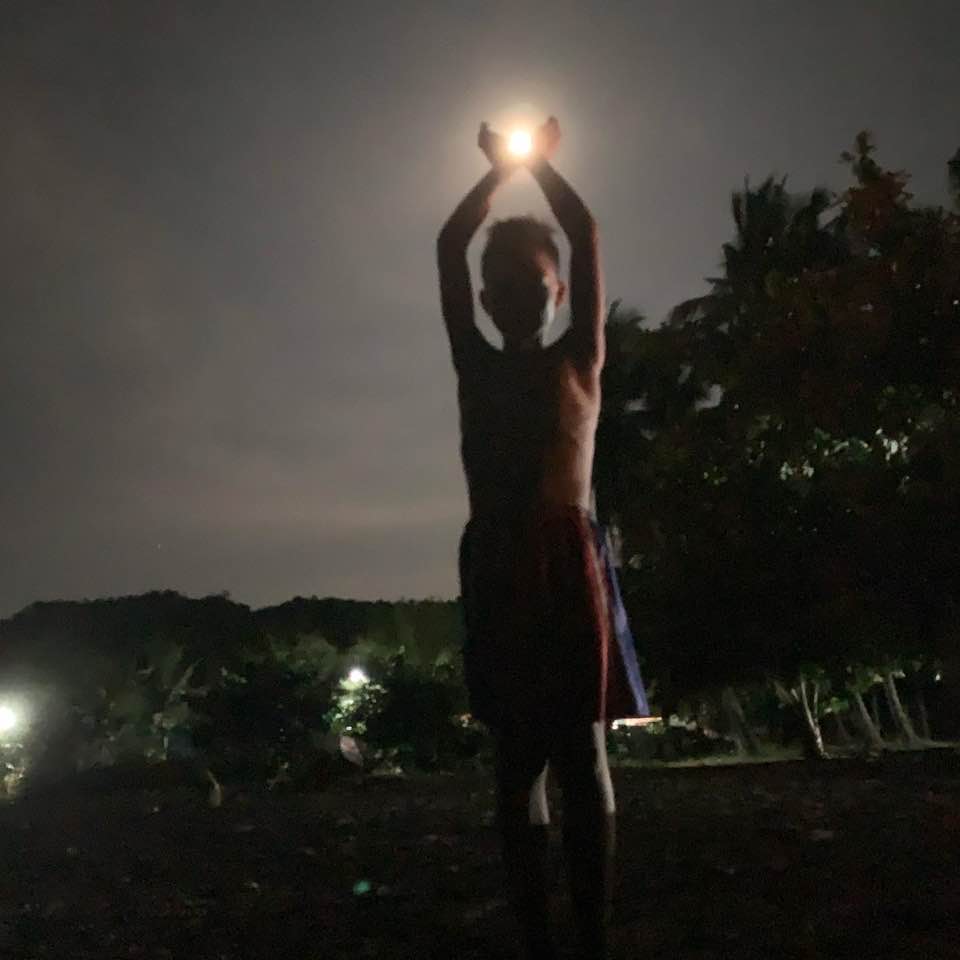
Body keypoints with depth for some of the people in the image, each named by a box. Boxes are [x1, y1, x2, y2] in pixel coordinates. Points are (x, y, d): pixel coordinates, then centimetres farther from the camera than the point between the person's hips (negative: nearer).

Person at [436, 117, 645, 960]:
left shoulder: (578, 360, 13)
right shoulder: (476, 365, 16)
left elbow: (586, 237, 12)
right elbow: (451, 248, 17)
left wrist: (544, 166, 26)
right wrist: (501, 170, 28)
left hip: (566, 555, -1)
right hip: (495, 557, 2)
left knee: (581, 749, -4)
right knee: (520, 755, 2)